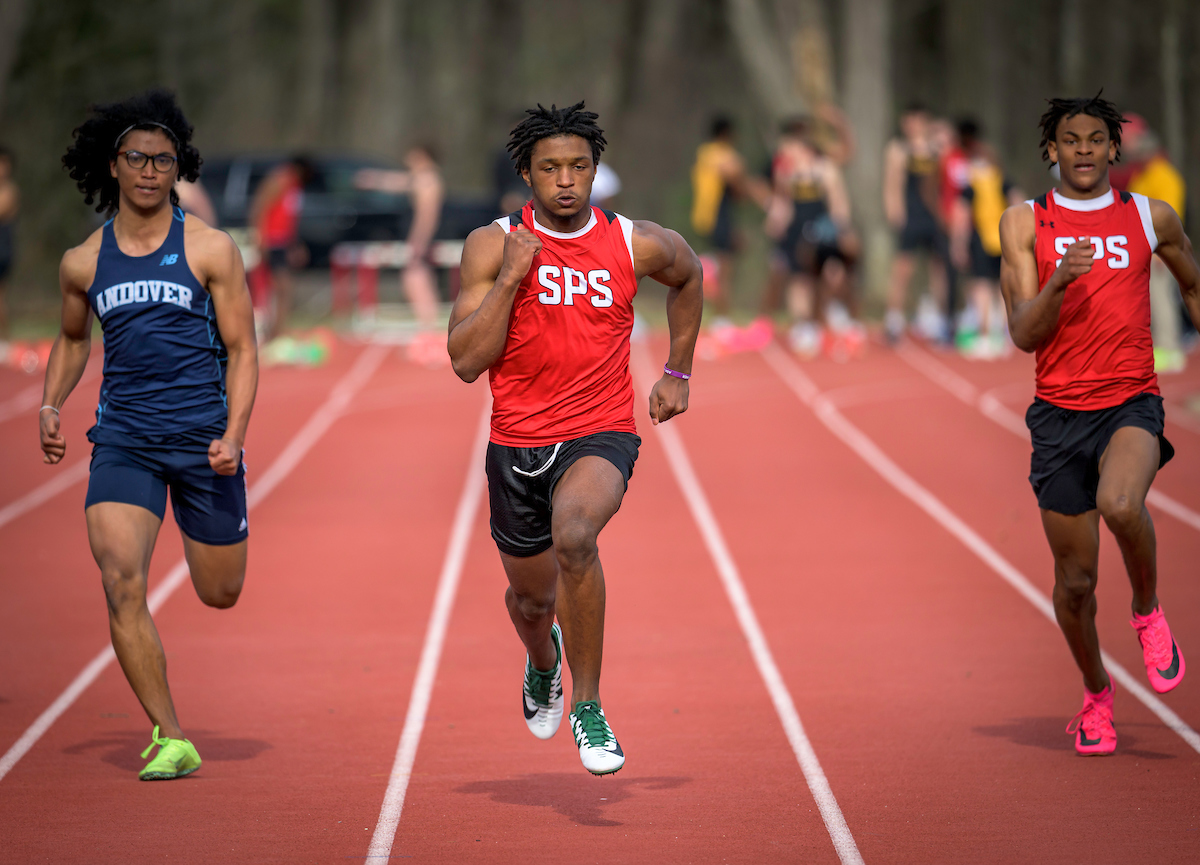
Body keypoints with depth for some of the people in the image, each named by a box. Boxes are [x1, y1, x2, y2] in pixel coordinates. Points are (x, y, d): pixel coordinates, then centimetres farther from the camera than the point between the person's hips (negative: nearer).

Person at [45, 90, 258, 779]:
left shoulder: (210, 249, -1)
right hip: (123, 439, 1)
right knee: (121, 581, -18)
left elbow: (242, 350, -1)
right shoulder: (83, 263, 7)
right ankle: (171, 739, -11)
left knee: (221, 594, 10)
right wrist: (50, 406, 7)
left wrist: (233, 436, -14)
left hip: (202, 437, -1)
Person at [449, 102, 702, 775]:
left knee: (575, 536, -34)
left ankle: (588, 705, -19)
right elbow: (466, 361, -13)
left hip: (601, 436, -2)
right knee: (532, 597, 18)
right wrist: (512, 276, -21)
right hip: (518, 444, 2)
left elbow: (689, 276, 21)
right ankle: (543, 663, 58)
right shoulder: (493, 245, -7)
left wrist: (677, 373, 20)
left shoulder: (636, 244, -4)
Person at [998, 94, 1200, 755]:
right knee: (1075, 578, 4)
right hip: (1059, 413, 1)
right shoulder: (1024, 224, 2)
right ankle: (1095, 693, 30)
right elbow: (1024, 334, -5)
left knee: (1120, 504, -33)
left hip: (1131, 402, -1)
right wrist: (1060, 280, -23)